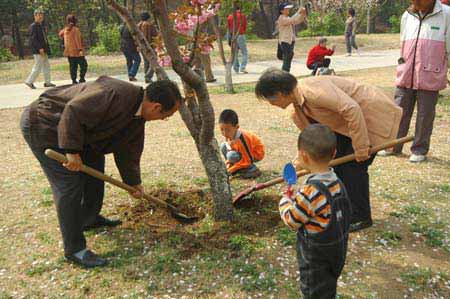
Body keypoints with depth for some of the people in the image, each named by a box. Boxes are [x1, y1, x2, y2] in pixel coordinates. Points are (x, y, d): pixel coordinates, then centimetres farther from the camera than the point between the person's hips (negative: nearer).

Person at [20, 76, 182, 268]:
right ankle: (74, 249, -1)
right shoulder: (116, 94, -32)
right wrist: (72, 151, -30)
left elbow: (128, 151, 13)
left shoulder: (137, 119, 0)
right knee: (70, 186, -11)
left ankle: (89, 219, 41)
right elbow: (73, 112, -34)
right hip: (43, 126, -10)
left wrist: (133, 182, 18)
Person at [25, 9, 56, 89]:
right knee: (38, 67, -6)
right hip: (38, 50, -9)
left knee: (46, 66, 11)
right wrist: (40, 48, -24)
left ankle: (47, 82, 16)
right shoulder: (33, 26, -10)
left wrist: (47, 48, 14)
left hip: (43, 50, 9)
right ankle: (29, 81, 3)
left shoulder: (42, 26, 17)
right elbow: (33, 39, -18)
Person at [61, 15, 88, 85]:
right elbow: (78, 40, -17)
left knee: (73, 67, 9)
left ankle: (74, 81, 7)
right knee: (84, 65, 2)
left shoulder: (65, 30, 8)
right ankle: (82, 79, -6)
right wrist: (80, 49, -19)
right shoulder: (76, 29, -11)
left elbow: (60, 34, 28)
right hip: (77, 51, -6)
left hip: (69, 52, 7)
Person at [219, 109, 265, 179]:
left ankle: (252, 170, -11)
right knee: (223, 147, -4)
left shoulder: (241, 139, -35)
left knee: (231, 156, -28)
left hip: (256, 153, -8)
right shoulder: (230, 135, -13)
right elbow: (230, 149, 5)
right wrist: (228, 164, -10)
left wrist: (230, 170, -27)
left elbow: (248, 160, -30)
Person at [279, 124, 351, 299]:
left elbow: (291, 220, -19)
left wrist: (285, 201, -3)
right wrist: (295, 201, 6)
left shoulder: (310, 191, -31)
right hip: (336, 252, 8)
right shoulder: (336, 183, -7)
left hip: (316, 261, -7)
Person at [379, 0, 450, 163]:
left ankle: (420, 150, 18)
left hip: (430, 78, -4)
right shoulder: (407, 16, 9)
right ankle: (393, 146, 22)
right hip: (405, 76, 4)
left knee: (425, 116, 5)